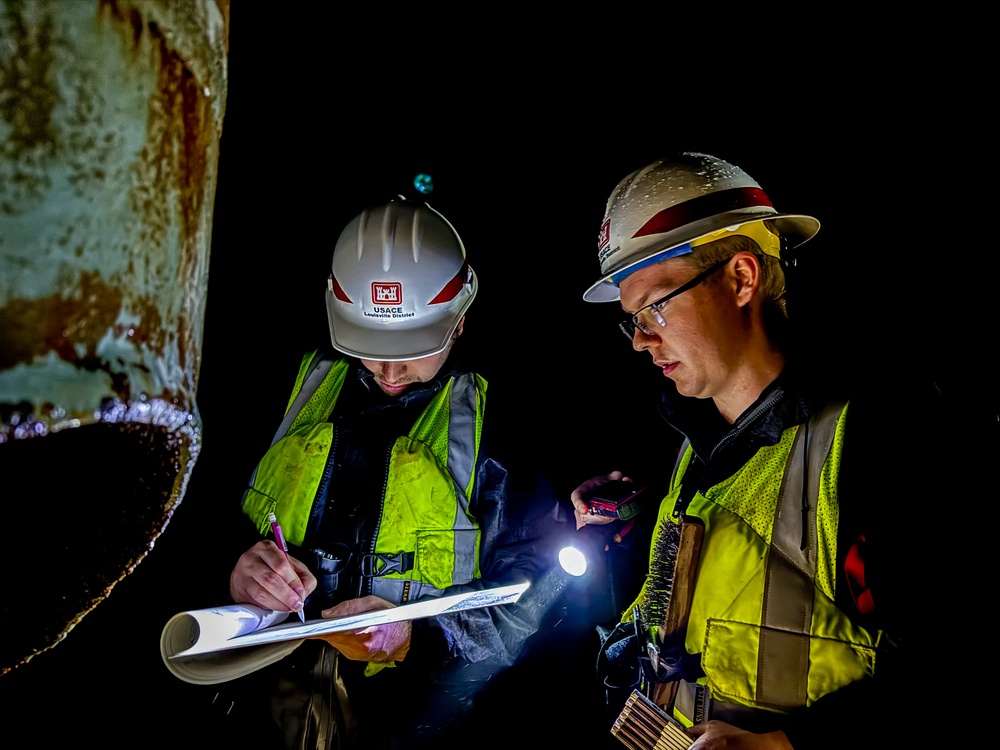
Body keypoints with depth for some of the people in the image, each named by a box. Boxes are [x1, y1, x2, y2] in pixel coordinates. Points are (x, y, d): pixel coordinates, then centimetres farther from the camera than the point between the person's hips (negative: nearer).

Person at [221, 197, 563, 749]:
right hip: (263, 698, 3)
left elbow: (532, 596, -2)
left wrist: (419, 635, -17)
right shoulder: (300, 385, 10)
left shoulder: (498, 419, -1)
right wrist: (231, 567, -8)